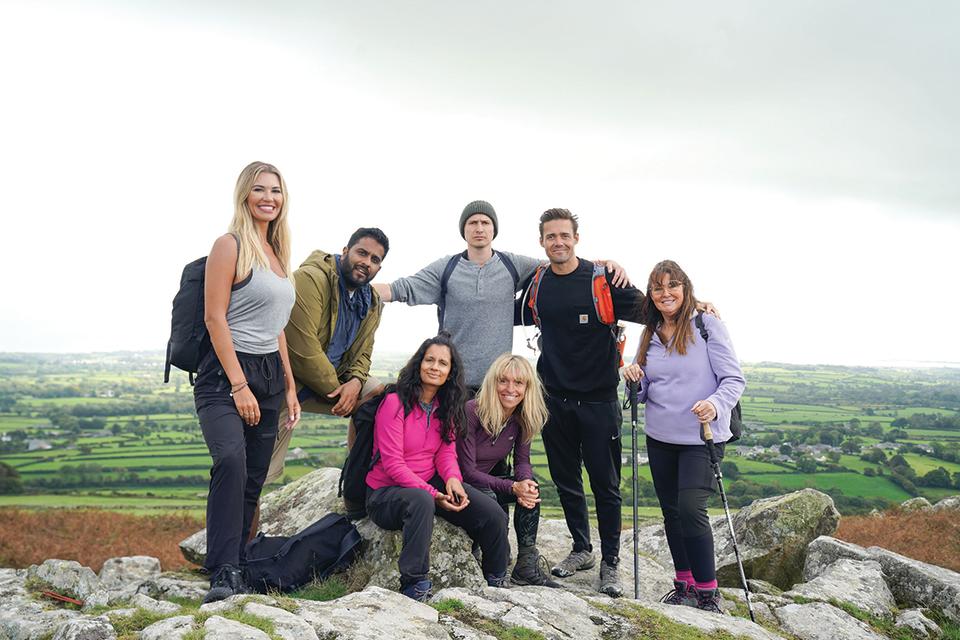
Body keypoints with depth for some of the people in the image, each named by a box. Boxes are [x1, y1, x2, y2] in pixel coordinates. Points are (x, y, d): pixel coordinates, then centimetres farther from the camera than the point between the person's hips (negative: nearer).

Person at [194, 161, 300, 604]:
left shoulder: (276, 253, 17)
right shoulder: (231, 245, -6)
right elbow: (215, 317, -13)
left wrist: (289, 386, 16)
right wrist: (239, 385, -18)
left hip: (269, 375, 8)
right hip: (227, 373, -8)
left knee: (252, 481, 8)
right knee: (230, 460, -27)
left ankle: (236, 570, 16)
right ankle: (224, 574, -21)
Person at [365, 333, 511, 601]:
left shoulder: (446, 408, 8)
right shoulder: (395, 403, -15)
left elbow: (446, 451, 3)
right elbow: (392, 463, -18)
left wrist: (452, 478, -20)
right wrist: (433, 494, -25)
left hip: (432, 483, 6)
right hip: (385, 492, -6)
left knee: (493, 513, -12)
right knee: (420, 501, -42)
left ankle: (497, 583, 12)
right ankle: (414, 585, -30)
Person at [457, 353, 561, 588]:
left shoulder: (522, 418, -4)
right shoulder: (471, 412, -24)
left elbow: (522, 461, 1)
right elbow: (467, 471, -23)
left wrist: (526, 482, -24)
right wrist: (513, 487, -31)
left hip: (490, 478, 6)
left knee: (531, 488, -19)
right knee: (488, 499, -34)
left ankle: (527, 566, -14)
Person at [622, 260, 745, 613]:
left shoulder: (707, 324, -8)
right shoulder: (650, 334, 9)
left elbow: (734, 379, -10)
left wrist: (715, 404, -29)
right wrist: (635, 379, -7)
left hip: (701, 438, -6)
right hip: (660, 438, 6)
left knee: (691, 510, -14)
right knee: (671, 511, 13)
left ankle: (708, 592, 2)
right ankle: (684, 582, 30)